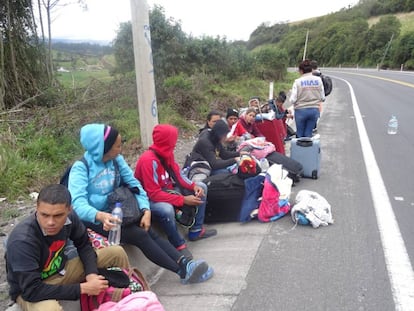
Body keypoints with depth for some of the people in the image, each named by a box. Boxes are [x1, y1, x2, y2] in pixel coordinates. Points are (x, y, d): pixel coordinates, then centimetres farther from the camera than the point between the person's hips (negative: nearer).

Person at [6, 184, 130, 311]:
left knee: (117, 253, -3)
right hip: (28, 290, -5)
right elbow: (32, 290, -32)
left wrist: (91, 273, -18)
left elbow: (84, 245, 0)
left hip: (61, 270, 6)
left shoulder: (69, 217, -19)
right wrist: (82, 288, -30)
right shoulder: (22, 241, -34)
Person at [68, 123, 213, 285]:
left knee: (150, 232, -20)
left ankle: (184, 262, -26)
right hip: (94, 221, -6)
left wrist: (146, 210, -13)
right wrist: (100, 216, -48)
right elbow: (78, 203, -28)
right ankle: (183, 271, -23)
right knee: (140, 235, -24)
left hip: (115, 213, 6)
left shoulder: (116, 160, 0)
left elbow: (134, 183, 2)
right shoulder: (80, 168, -16)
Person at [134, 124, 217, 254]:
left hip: (167, 190, 9)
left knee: (201, 187, 6)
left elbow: (177, 175, 7)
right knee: (167, 209, -41)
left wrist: (194, 186, -11)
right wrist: (183, 200, -31)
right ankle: (179, 245, -16)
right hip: (150, 198, -9)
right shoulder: (149, 160, -29)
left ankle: (196, 230, 7)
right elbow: (154, 193, -31)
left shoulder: (167, 153, -3)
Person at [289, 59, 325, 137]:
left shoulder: (298, 81, -10)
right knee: (308, 133, 11)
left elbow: (293, 100, -13)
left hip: (301, 110, -2)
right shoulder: (318, 80, -1)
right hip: (314, 110, 3)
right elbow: (322, 98, 2)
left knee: (300, 133, 11)